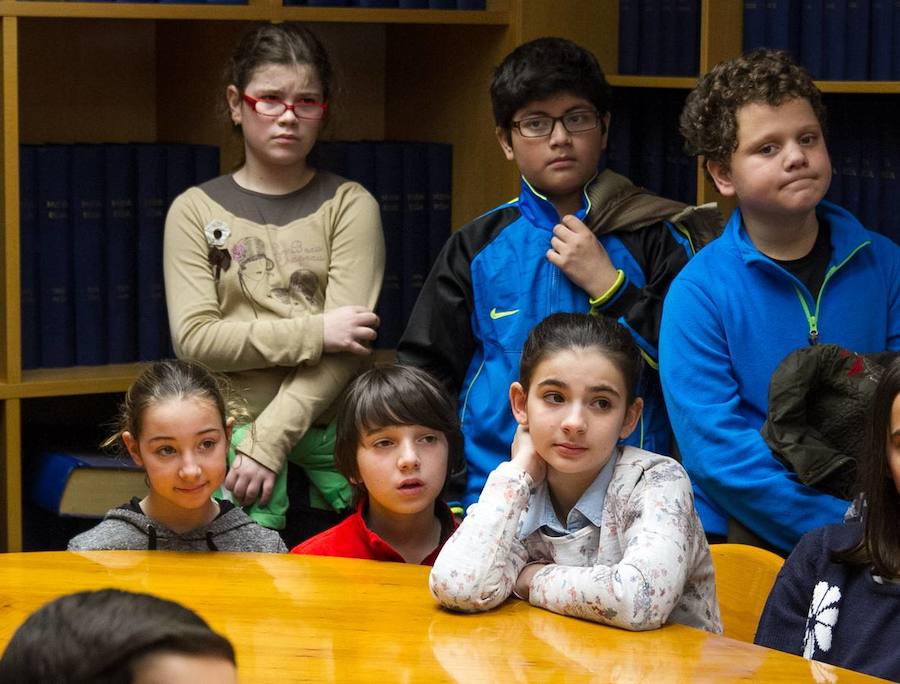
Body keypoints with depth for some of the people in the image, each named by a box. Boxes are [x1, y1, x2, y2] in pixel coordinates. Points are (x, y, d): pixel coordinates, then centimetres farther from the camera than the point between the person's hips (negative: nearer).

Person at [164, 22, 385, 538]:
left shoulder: (350, 206, 3)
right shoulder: (196, 211, 7)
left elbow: (344, 349, -7)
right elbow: (195, 339, -5)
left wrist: (267, 441, -15)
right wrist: (313, 332, -13)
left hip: (324, 451, 0)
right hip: (224, 448, 1)